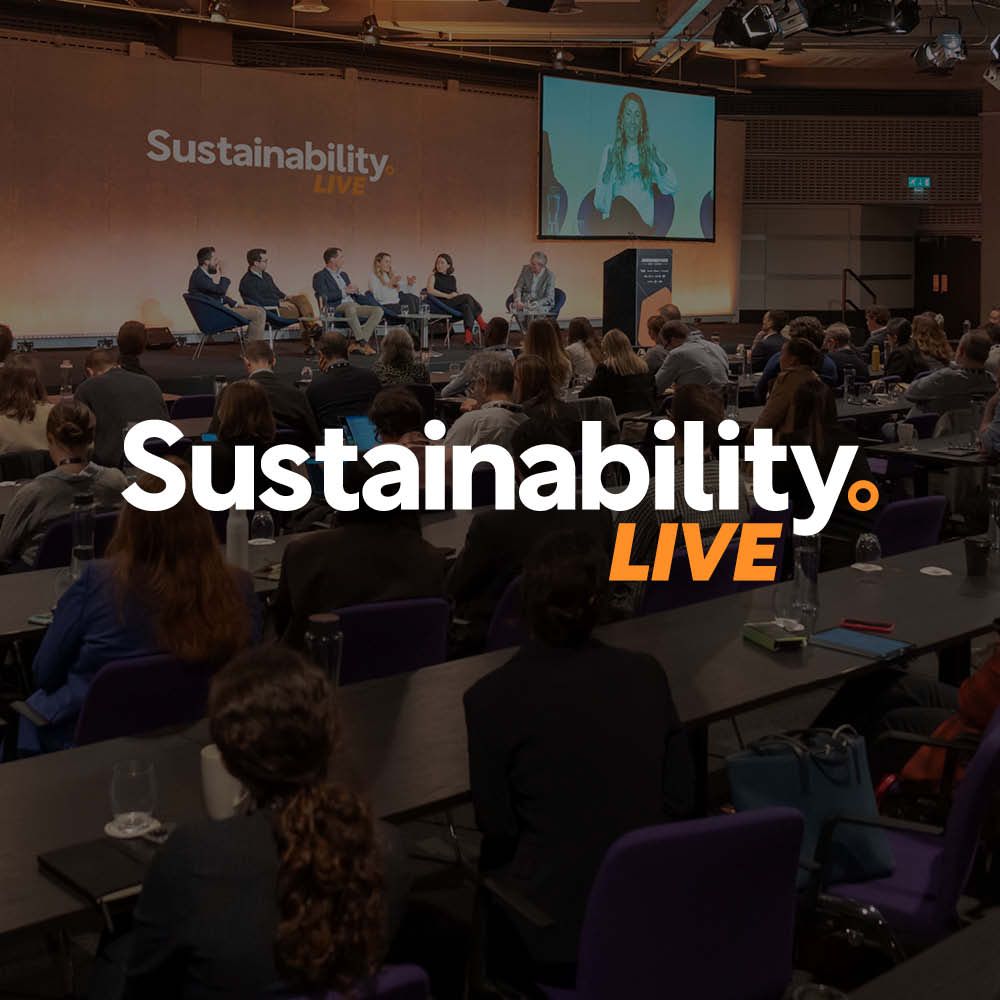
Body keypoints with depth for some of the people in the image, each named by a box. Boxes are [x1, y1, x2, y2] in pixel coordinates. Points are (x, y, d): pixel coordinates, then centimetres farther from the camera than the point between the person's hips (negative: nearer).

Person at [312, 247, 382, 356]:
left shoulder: (344, 274, 27)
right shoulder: (320, 276, 3)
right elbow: (323, 297, -13)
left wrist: (355, 291, 4)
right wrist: (344, 291, -13)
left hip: (354, 306, 7)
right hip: (335, 309, -7)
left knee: (378, 310, -18)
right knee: (350, 306, -41)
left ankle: (356, 342, -28)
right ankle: (362, 343, -35)